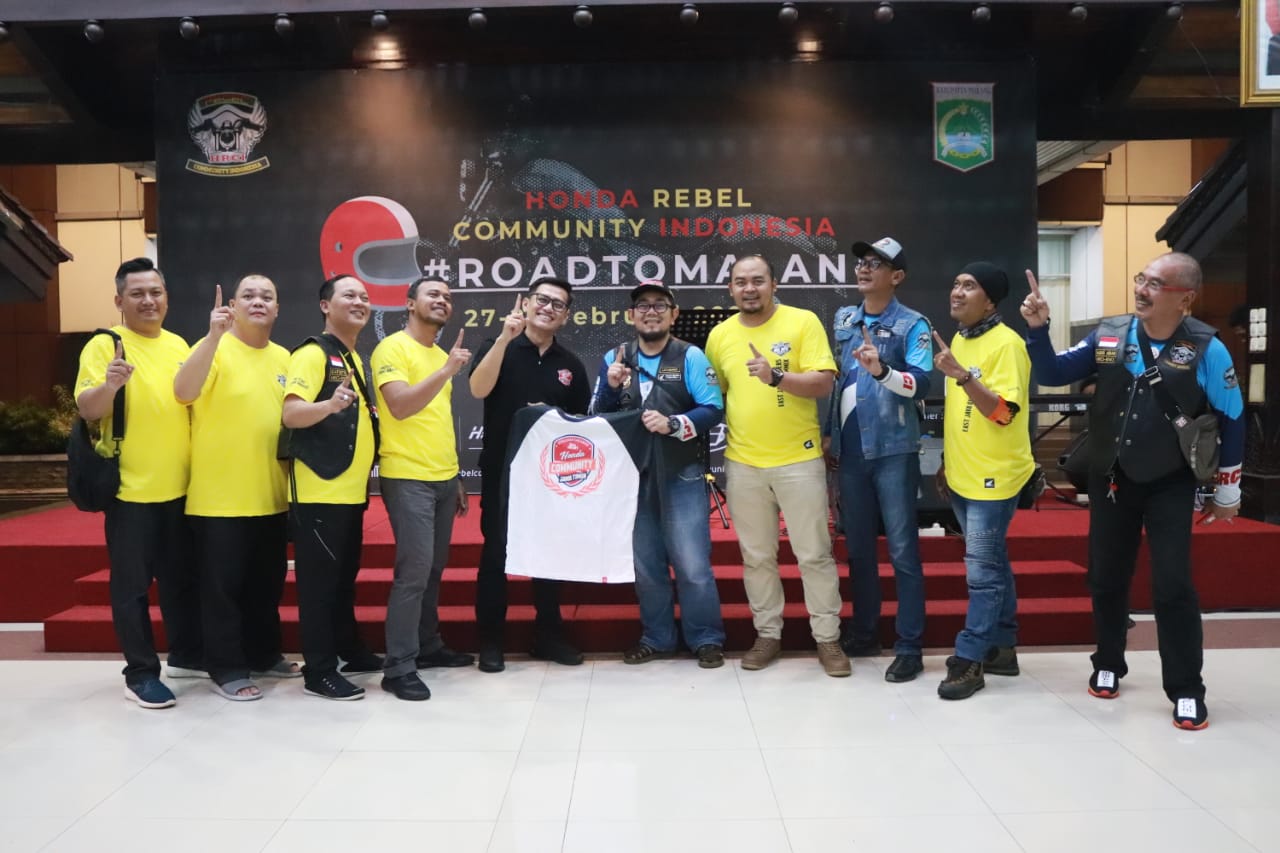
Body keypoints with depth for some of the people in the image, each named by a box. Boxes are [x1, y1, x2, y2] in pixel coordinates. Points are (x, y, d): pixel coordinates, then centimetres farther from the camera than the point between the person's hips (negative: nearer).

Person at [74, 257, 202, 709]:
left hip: (180, 487, 6)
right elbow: (86, 409, -17)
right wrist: (109, 385, -36)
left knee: (183, 578, 15)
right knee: (132, 584, 2)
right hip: (131, 489, -6)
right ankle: (140, 672, 12)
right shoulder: (104, 345, -7)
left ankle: (186, 655, 29)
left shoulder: (178, 345, 11)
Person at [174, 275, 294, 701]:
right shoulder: (214, 348, -8)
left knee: (267, 583, 16)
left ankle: (264, 655, 30)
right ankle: (226, 669, 12)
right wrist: (214, 336, -33)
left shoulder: (283, 357, 10)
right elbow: (183, 392, -26)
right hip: (220, 497, -6)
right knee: (223, 585, 2)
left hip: (270, 496, 6)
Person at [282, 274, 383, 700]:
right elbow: (291, 414, -22)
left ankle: (350, 650, 29)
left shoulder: (356, 360, 16)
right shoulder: (313, 353, -10)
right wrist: (330, 405, -38)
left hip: (351, 491, 8)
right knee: (319, 580, -2)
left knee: (345, 577, 18)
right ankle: (319, 671, 4)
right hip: (319, 491, -8)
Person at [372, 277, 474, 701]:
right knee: (414, 570, -11)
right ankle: (398, 667, -5)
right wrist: (447, 371, -27)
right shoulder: (392, 348, -7)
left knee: (434, 568, 13)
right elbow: (400, 406, -22)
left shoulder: (441, 355, 17)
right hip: (408, 477, -8)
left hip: (443, 478, 8)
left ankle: (429, 645, 25)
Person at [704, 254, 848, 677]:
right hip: (743, 463, 3)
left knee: (814, 554, 5)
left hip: (799, 459, -3)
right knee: (756, 556, 11)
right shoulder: (720, 334, 6)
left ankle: (828, 638, 18)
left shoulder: (803, 322, -5)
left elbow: (824, 383, -12)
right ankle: (768, 634, 25)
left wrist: (776, 376, -25)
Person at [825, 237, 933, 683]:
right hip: (849, 451, 5)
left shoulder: (912, 325, -5)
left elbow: (921, 382, -19)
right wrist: (827, 433, 14)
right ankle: (863, 632, 26)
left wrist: (881, 370, -36)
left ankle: (909, 647, 6)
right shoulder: (843, 319, 11)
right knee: (857, 547, 13)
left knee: (902, 549, -1)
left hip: (893, 451, -5)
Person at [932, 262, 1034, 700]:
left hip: (994, 478, -8)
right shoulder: (959, 339, 11)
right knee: (993, 565, 16)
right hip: (962, 476, 9)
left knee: (983, 571, -3)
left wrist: (962, 375, -33)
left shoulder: (1005, 343, -15)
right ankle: (1002, 648, 27)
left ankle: (969, 660, 4)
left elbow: (1003, 412, -23)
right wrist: (946, 462, 19)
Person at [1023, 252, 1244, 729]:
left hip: (1170, 485, -3)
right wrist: (1037, 330, -18)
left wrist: (1227, 491, 1)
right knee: (1106, 579, 12)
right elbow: (1053, 375, -1)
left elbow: (1231, 421, -3)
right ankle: (1108, 666, 32)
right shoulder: (1109, 336, -5)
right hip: (1110, 480, 3)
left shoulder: (1206, 349, -12)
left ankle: (1187, 691, 11)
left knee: (1173, 587, -4)